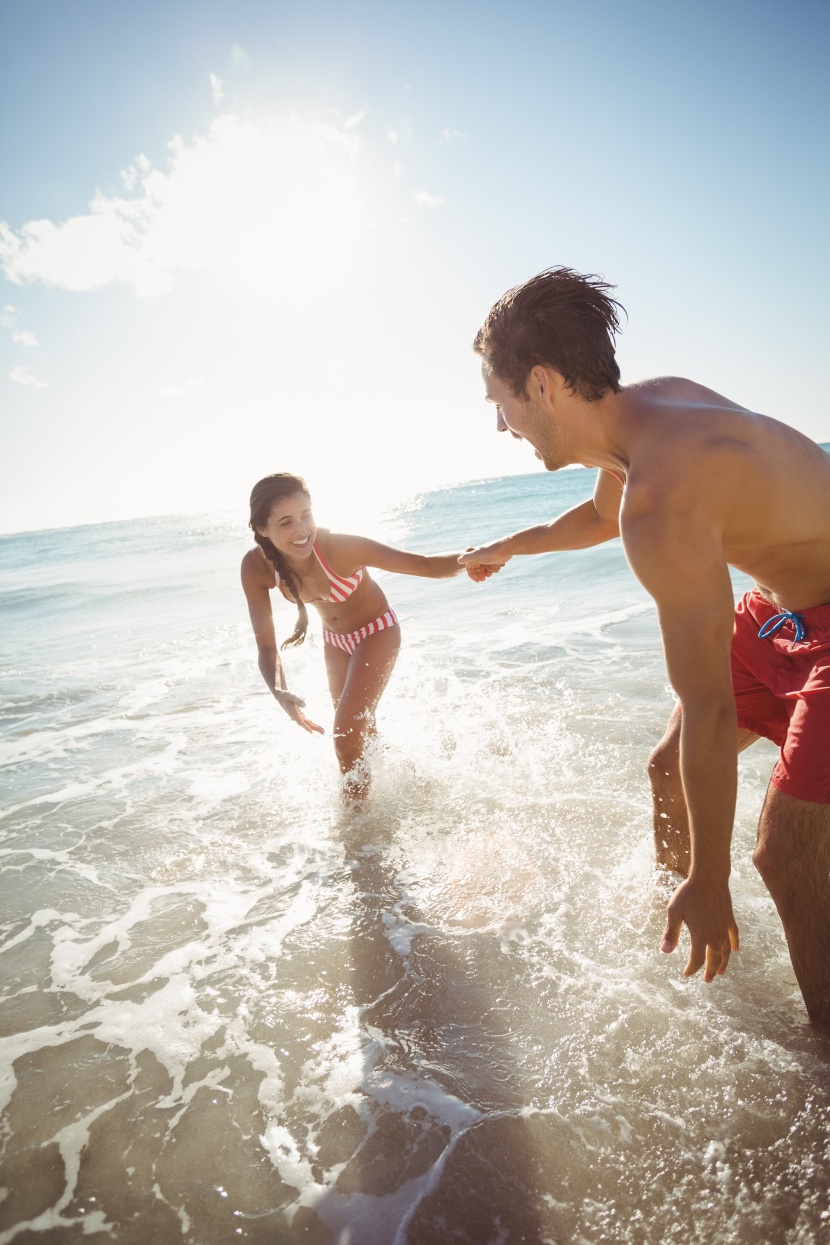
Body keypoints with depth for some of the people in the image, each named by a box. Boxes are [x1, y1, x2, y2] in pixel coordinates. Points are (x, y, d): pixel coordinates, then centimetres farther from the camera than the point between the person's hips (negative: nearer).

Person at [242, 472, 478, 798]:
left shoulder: (340, 547, -37)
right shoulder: (256, 568, -26)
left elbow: (426, 565, -36)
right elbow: (267, 647, -20)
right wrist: (279, 693, -39)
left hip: (377, 632, -5)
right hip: (335, 640, 5)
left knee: (348, 739, -12)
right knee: (360, 731, 22)